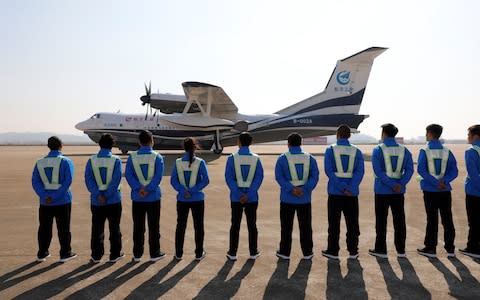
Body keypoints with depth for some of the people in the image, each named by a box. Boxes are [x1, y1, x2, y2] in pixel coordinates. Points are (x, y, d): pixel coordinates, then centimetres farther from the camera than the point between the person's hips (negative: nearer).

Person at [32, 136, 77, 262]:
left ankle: (42, 254, 24)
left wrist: (45, 197, -12)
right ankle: (65, 254, 13)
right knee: (63, 228, 6)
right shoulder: (66, 161, -7)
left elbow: (35, 181, -3)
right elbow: (68, 181, -17)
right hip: (63, 201, -4)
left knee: (44, 228, 14)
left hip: (45, 202, 4)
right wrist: (56, 197, -15)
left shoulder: (40, 162, 5)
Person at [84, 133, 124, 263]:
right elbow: (116, 180, -15)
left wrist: (98, 195, -12)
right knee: (114, 228, 9)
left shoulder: (91, 160, 0)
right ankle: (115, 255, 16)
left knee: (97, 229, 11)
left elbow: (88, 179, -8)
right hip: (114, 201, -2)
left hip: (96, 201, 2)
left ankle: (96, 256, 17)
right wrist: (107, 196, -12)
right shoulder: (116, 160, -7)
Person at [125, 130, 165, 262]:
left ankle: (137, 254, 16)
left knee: (138, 227, 9)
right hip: (153, 197, -2)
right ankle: (154, 253, 14)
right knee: (153, 226, 7)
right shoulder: (157, 157, -4)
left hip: (137, 197, 2)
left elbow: (128, 175, -7)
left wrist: (139, 189, -14)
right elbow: (158, 176, -14)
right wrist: (148, 190, -15)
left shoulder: (132, 157, 2)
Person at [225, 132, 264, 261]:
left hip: (236, 197, -1)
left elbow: (228, 178, -12)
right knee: (252, 224, 11)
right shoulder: (256, 158, -2)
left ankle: (232, 253, 14)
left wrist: (239, 194, -14)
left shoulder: (232, 158, -6)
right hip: (252, 197, 1)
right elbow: (259, 177, -10)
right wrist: (248, 194, -14)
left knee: (235, 225, 8)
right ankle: (253, 252, 17)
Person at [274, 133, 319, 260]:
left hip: (287, 198, -2)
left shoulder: (282, 158, -4)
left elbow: (279, 177, -13)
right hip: (305, 199, 2)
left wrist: (292, 189, -18)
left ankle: (284, 252, 15)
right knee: (305, 226, 11)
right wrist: (304, 190, -14)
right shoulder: (310, 158, 3)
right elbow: (314, 177, -7)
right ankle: (307, 252, 18)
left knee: (286, 227, 8)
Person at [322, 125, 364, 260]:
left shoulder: (330, 150, -2)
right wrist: (350, 188, -13)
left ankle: (333, 251, 12)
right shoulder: (356, 151, 4)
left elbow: (329, 171, -11)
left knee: (334, 223, 6)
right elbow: (359, 171, -7)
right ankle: (353, 251, 16)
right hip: (352, 193, 2)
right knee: (352, 223, 10)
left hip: (335, 192, -2)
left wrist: (342, 188, -12)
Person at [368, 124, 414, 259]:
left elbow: (378, 171, -16)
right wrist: (400, 184, -12)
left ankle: (381, 250, 11)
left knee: (381, 220, 5)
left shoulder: (378, 150, -7)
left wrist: (392, 185, -15)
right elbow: (409, 169, -4)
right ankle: (401, 250, 17)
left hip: (382, 190, -4)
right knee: (399, 220, 11)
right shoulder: (404, 150, 5)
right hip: (399, 191, 4)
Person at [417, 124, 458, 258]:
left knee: (432, 220, 3)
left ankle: (430, 248, 9)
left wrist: (435, 183, -17)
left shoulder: (424, 151, -6)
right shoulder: (447, 151, 4)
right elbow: (454, 171, -2)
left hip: (430, 191, -3)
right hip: (445, 191, 3)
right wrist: (444, 181, -12)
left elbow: (421, 169, -16)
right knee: (447, 219, 10)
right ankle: (450, 249, 15)